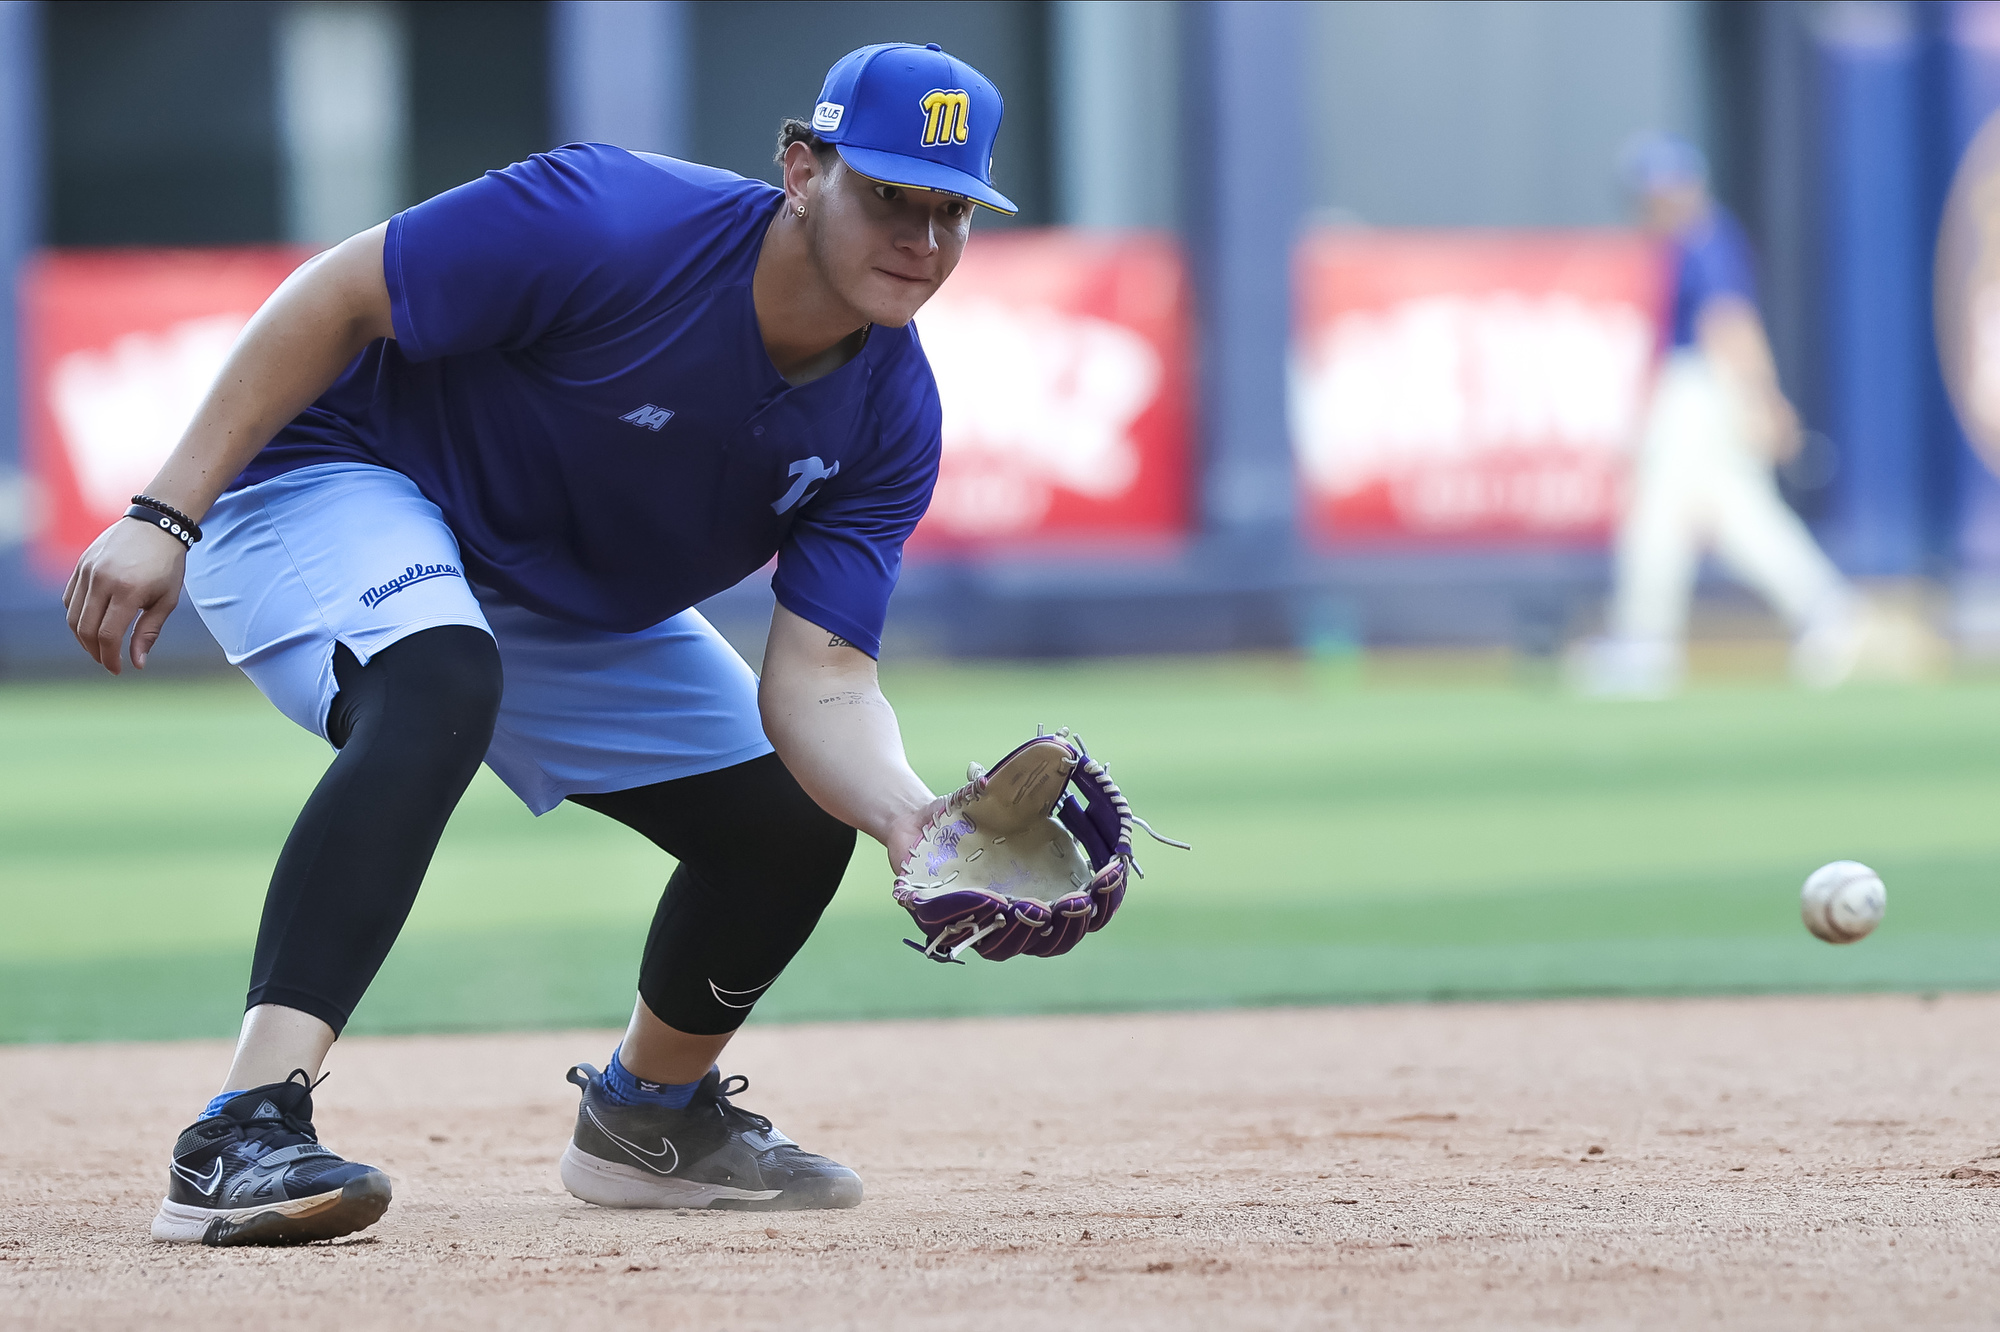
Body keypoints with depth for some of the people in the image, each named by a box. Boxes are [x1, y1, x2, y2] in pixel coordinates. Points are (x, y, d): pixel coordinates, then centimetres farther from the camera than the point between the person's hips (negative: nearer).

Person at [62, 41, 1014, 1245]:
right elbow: (335, 298, -24)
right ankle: (244, 1137, -48)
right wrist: (168, 516, -28)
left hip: (576, 609, 7)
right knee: (439, 688, -39)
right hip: (339, 480, -7)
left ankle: (649, 1112, 33)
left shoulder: (891, 421, -12)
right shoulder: (609, 227, -31)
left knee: (798, 820, 4)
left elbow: (818, 678, -17)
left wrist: (910, 817, -39)